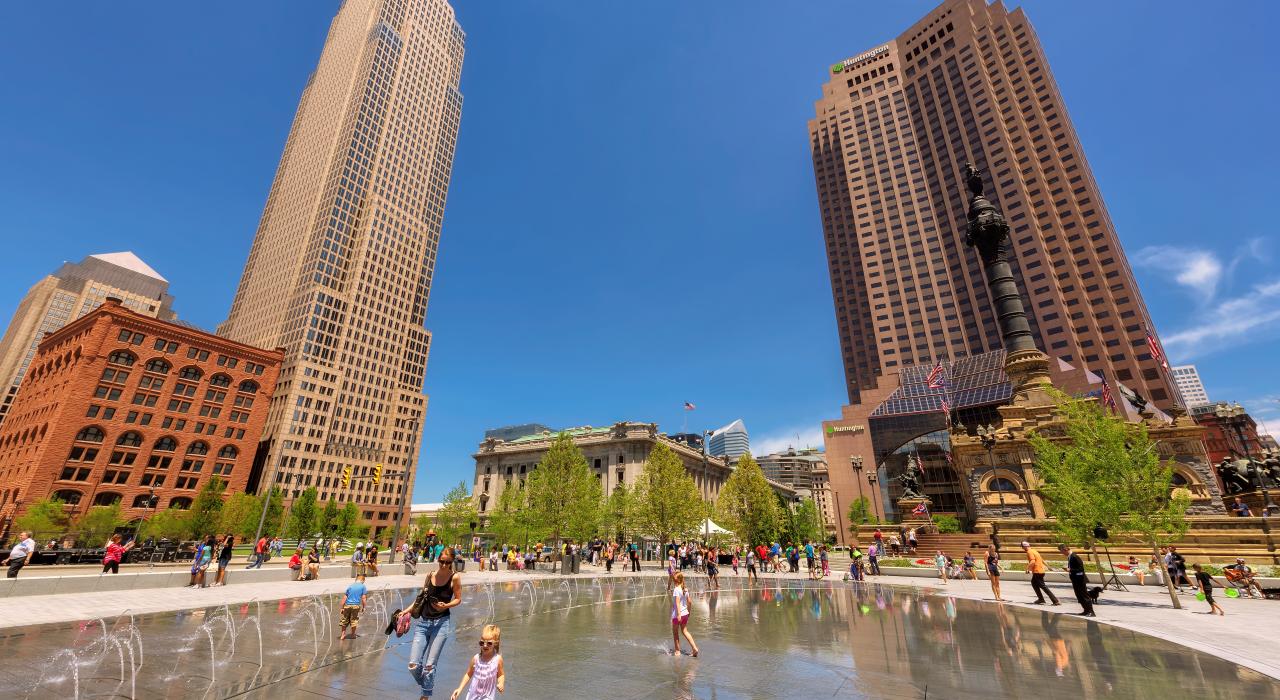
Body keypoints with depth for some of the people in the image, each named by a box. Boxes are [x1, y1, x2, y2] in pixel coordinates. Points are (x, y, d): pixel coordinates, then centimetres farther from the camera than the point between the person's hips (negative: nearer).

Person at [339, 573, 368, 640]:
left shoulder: (350, 586, 9)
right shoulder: (363, 586, 2)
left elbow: (345, 598, 7)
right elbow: (363, 598, -1)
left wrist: (342, 608, 11)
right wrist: (363, 607, 8)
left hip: (347, 605, 2)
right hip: (356, 605, -2)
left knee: (345, 620, 15)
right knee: (354, 620, 10)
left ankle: (342, 635, 17)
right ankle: (352, 635, 18)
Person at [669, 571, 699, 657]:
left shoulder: (676, 589, -18)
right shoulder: (685, 589, 4)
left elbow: (677, 602, -24)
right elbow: (689, 602, 10)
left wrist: (679, 614, -26)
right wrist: (688, 611, 21)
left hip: (677, 614, -7)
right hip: (685, 613, 7)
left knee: (675, 632, 12)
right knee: (685, 631, 18)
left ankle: (677, 651, 21)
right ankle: (694, 647, 8)